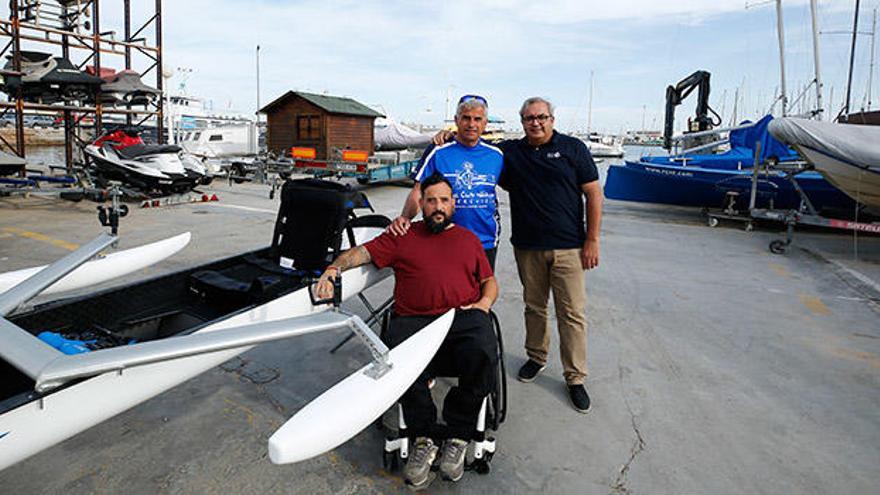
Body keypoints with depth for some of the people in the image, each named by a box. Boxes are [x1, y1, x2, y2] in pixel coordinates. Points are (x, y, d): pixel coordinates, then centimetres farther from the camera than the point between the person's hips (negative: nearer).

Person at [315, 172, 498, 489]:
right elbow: (362, 252, 12)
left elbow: (490, 281, 26)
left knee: (481, 356, -33)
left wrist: (484, 304, 4)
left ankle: (457, 435, -11)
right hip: (413, 320, 0)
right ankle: (424, 438, -12)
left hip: (465, 318, 1)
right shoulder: (403, 236, 21)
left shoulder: (468, 238, 27)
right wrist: (334, 268, -7)